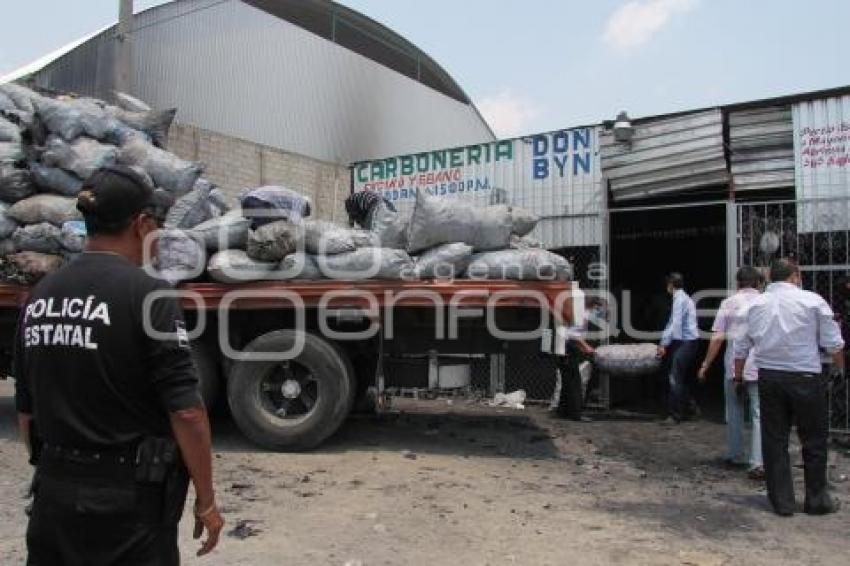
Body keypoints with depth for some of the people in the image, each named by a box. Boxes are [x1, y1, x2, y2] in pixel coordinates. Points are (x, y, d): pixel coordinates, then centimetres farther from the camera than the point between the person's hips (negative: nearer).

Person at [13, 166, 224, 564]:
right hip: (130, 498, -6)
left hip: (54, 491, 6)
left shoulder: (39, 296, 3)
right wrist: (206, 500, -8)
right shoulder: (146, 293, -17)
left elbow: (26, 411, 11)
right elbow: (186, 411, -19)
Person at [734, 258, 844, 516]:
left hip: (768, 377, 4)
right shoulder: (812, 301, -4)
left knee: (774, 440, 9)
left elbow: (741, 346, 11)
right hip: (805, 378, -3)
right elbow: (834, 343, -1)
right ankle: (817, 500, 20)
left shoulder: (756, 304, 7)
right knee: (814, 440, 11)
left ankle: (782, 501, 15)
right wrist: (840, 369, 16)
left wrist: (738, 375, 24)